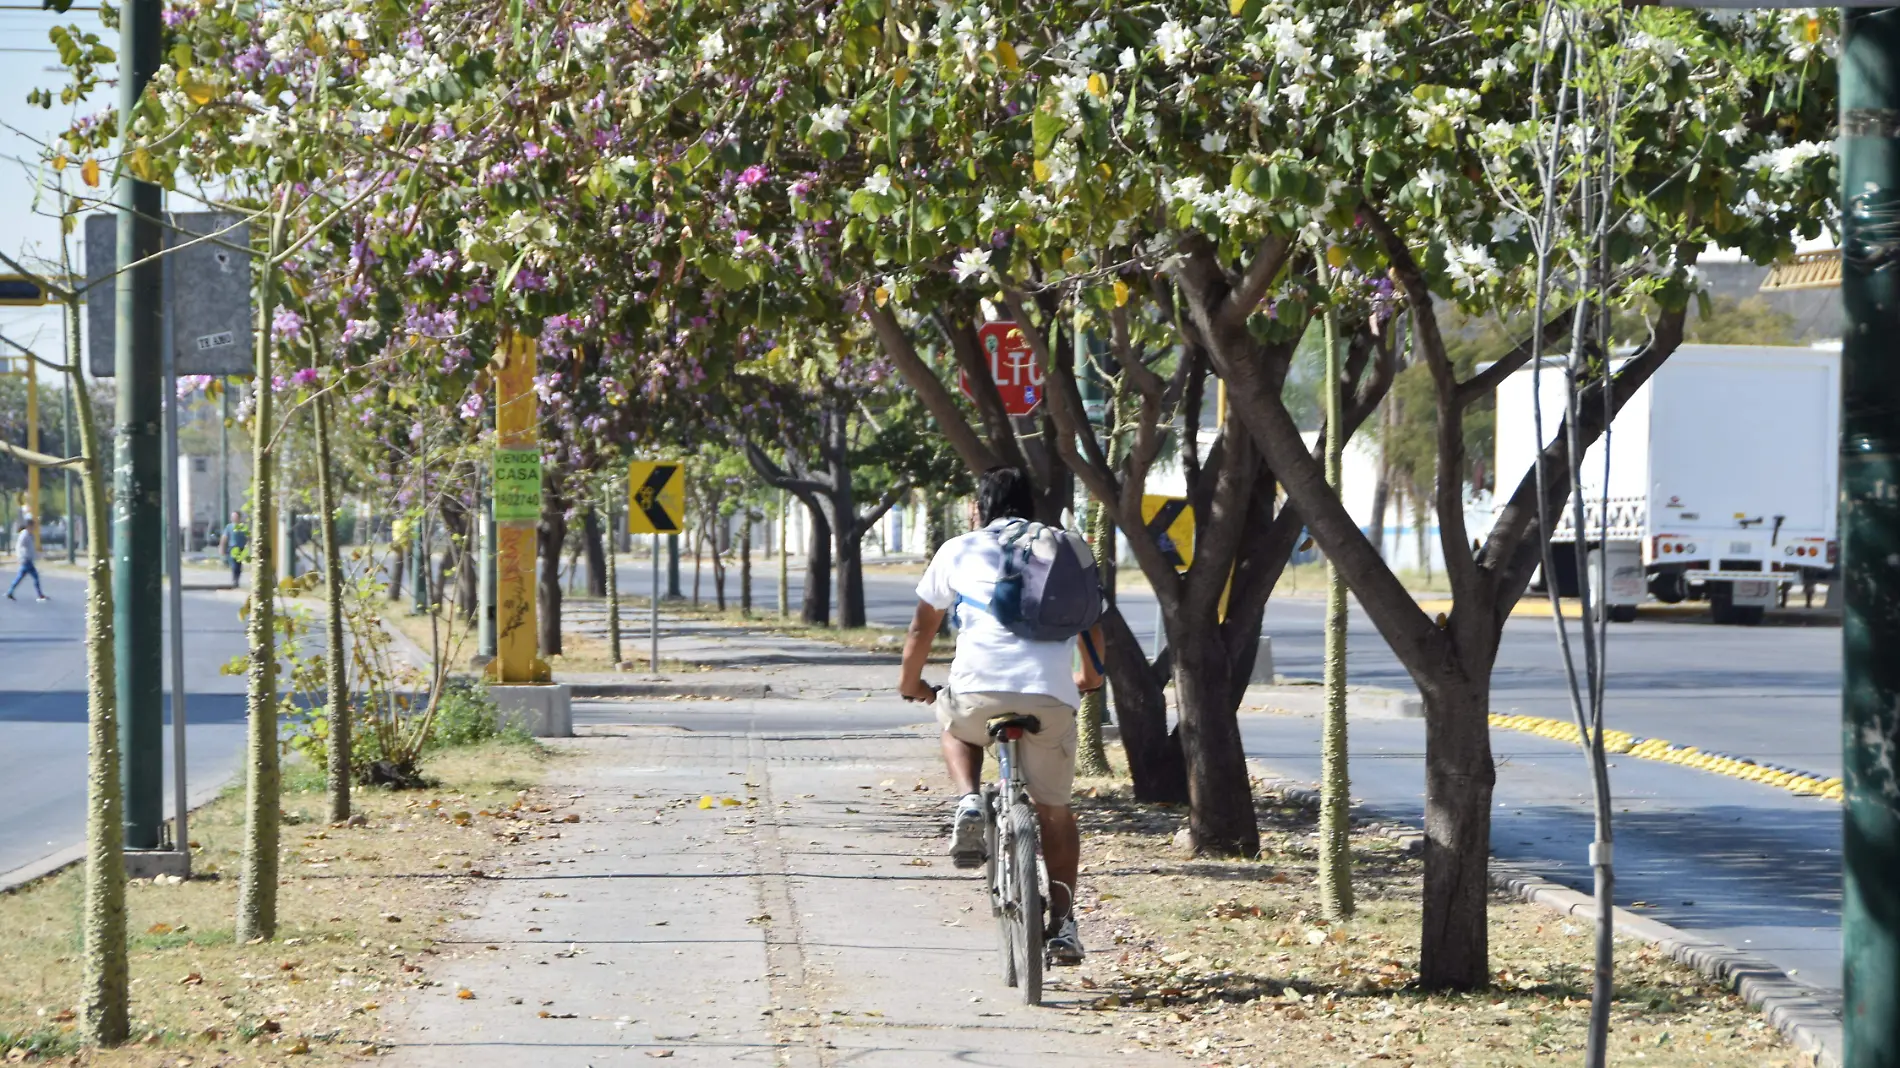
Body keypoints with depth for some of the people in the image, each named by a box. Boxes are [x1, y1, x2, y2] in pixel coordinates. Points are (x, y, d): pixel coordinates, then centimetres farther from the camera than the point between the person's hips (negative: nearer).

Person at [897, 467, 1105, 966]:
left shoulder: (957, 551, 17)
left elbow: (922, 627, 24)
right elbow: (1090, 623, 31)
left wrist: (910, 682, 41)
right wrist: (1090, 676, 49)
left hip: (980, 687, -1)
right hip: (1051, 695, 1)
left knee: (955, 725, 34)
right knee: (1055, 810, 16)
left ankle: (970, 801, 6)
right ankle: (1063, 924, 8)